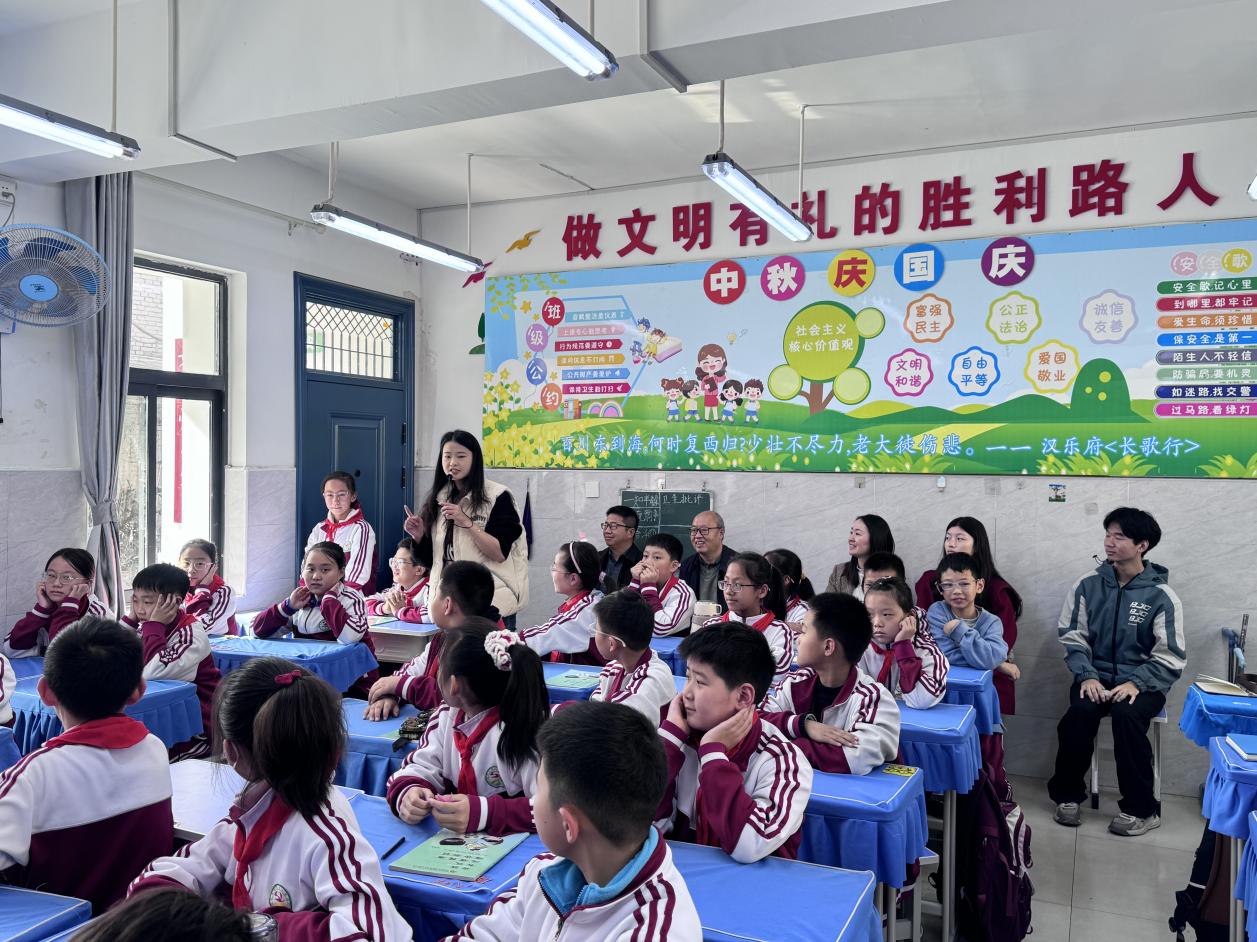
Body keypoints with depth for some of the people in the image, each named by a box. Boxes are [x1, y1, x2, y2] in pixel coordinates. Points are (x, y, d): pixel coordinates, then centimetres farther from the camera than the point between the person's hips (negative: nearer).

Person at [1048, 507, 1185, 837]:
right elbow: (1072, 636, 2)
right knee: (1080, 711, -28)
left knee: (1127, 715, -32)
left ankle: (1141, 809, -14)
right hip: (1097, 675, 2)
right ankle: (1068, 794, -7)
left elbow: (1170, 657, -5)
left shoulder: (1161, 595, -5)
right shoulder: (1088, 584, 1)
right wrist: (1086, 675, -13)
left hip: (1142, 681, -2)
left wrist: (1136, 683, -19)